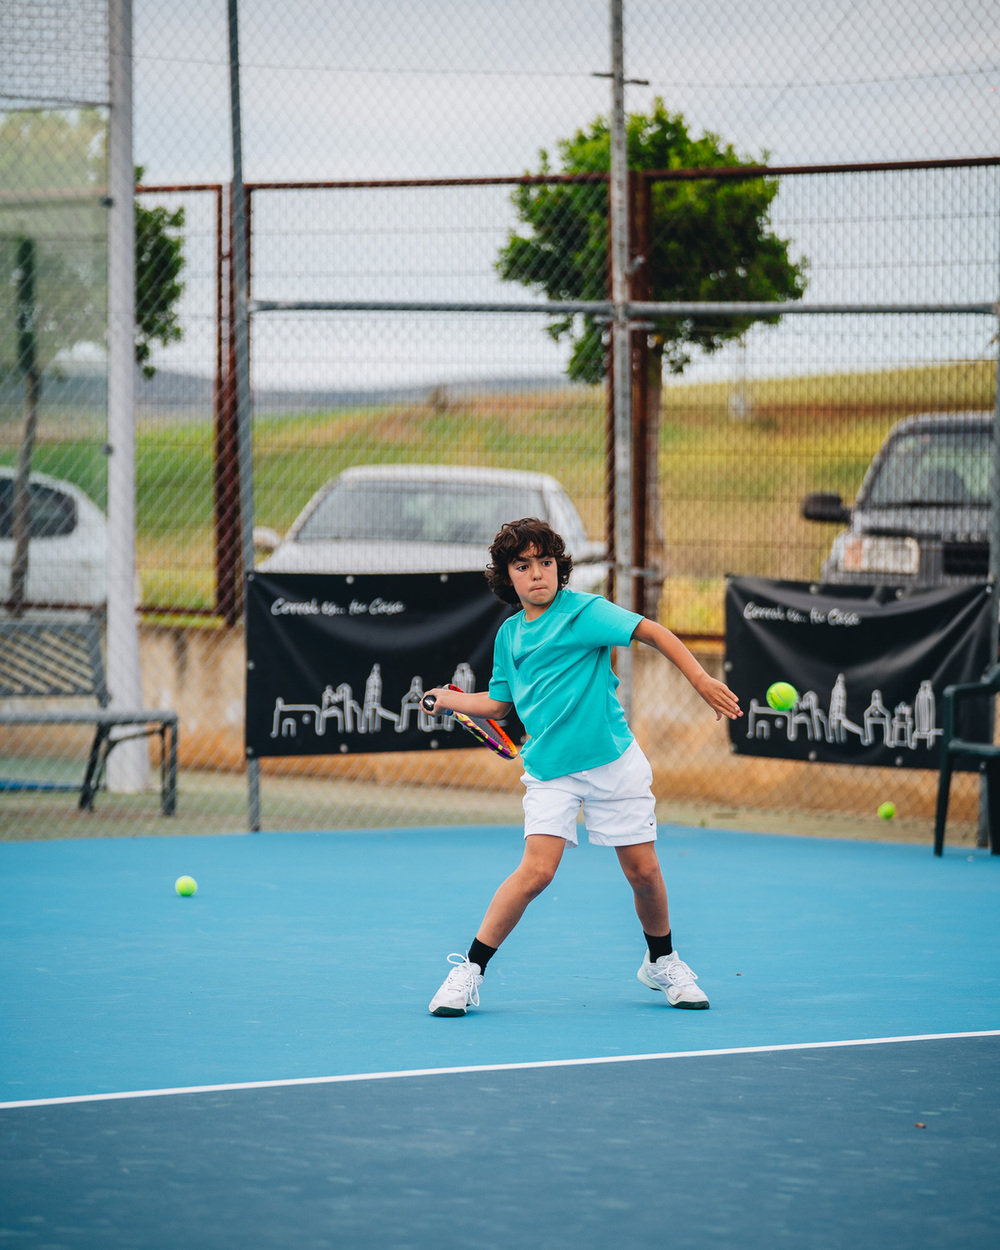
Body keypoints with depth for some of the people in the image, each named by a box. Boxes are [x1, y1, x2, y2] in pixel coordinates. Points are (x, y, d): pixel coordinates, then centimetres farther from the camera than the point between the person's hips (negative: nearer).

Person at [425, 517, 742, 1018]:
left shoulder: (582, 611, -8)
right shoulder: (510, 634, 9)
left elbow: (652, 632, -16)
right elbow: (499, 703, 23)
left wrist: (701, 680, -25)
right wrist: (450, 699, 20)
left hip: (613, 763, -2)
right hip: (549, 771, 2)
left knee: (643, 871, 3)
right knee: (537, 870, -16)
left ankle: (661, 962, 29)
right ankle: (469, 971, -8)